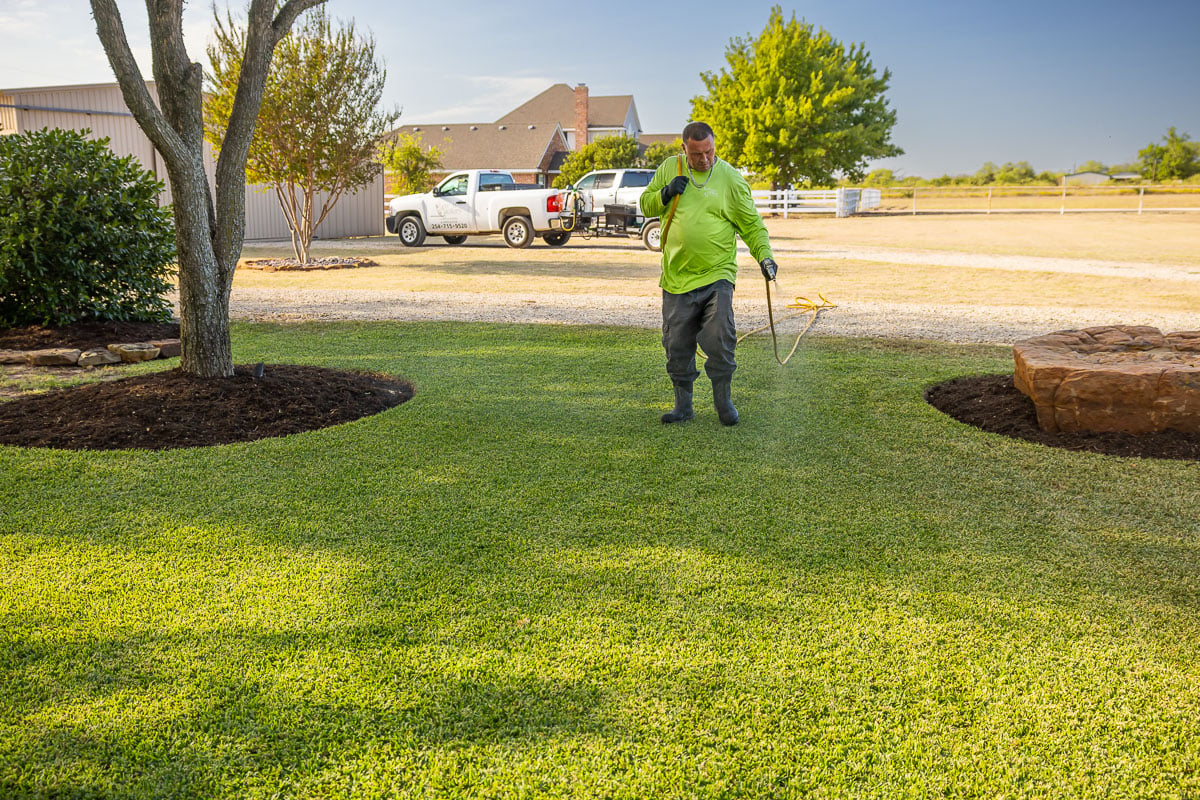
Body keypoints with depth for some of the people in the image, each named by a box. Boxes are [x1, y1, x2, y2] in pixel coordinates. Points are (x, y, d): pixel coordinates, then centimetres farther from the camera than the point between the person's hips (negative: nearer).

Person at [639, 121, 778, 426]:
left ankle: (723, 399, 8)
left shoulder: (731, 178, 0)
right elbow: (645, 205, 14)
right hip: (676, 276, 3)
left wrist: (764, 255, -10)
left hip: (716, 275, -3)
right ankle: (683, 404, 22)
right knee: (677, 346, 6)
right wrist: (665, 194, -6)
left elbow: (752, 225, 4)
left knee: (719, 338, -13)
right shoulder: (669, 168, 8)